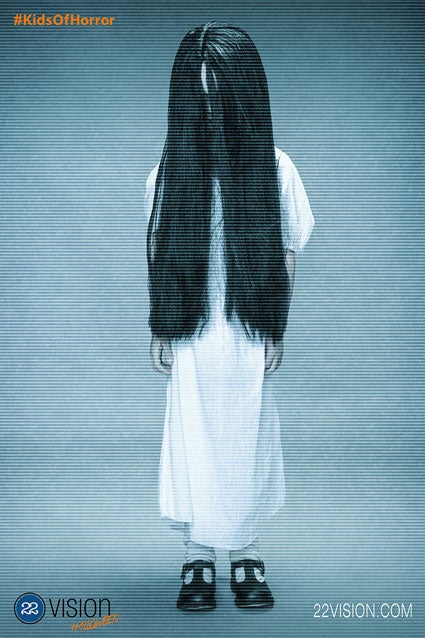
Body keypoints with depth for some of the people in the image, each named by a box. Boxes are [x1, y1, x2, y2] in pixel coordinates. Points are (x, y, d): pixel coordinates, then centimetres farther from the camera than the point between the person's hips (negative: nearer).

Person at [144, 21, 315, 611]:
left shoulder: (273, 168, -2)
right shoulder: (169, 173, -1)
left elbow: (284, 257, 1)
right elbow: (159, 260, 3)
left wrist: (277, 331, -1)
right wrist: (159, 332, 3)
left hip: (251, 336, 0)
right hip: (191, 337, 0)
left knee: (249, 441, 7)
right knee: (193, 441, 4)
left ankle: (246, 553, 23)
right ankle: (197, 557, 19)